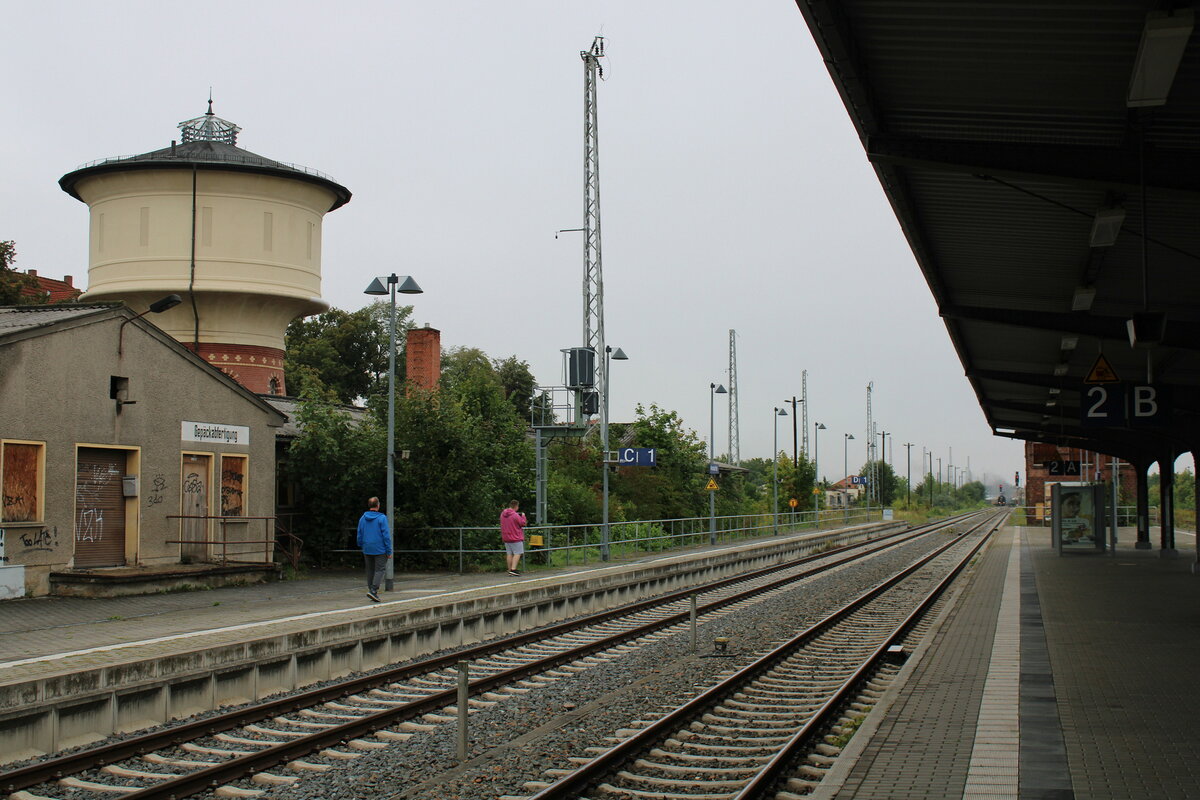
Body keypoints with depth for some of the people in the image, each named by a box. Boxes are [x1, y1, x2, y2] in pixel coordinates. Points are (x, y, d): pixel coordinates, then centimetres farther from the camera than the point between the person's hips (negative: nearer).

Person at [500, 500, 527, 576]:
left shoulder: (502, 514, 7)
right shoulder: (515, 515, -18)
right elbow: (523, 523, -10)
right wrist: (523, 516, 6)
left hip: (506, 538, 7)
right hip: (516, 538, -7)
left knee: (509, 554, 11)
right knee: (517, 553, -3)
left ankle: (510, 569, 13)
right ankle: (513, 569, -14)